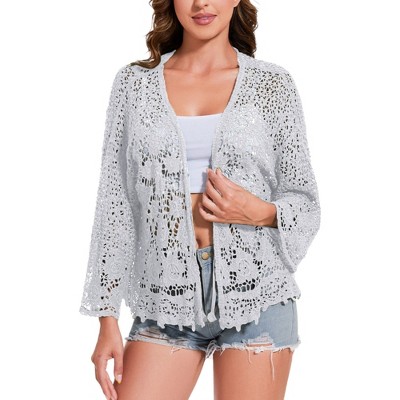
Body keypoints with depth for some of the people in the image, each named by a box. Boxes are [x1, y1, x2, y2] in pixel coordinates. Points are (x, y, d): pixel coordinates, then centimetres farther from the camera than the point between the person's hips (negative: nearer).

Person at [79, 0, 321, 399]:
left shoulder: (272, 84, 4)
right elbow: (114, 203, 6)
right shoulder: (135, 82, 6)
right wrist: (107, 320, 2)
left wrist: (261, 212, -15)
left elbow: (305, 203, 8)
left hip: (254, 292, -1)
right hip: (167, 296, 1)